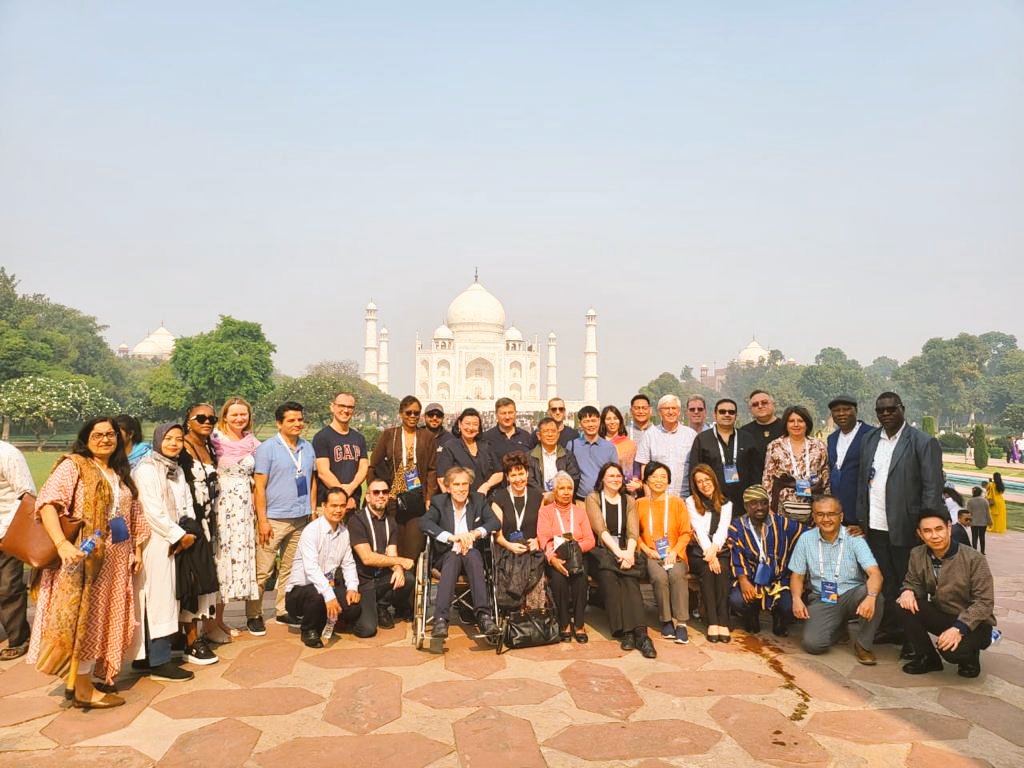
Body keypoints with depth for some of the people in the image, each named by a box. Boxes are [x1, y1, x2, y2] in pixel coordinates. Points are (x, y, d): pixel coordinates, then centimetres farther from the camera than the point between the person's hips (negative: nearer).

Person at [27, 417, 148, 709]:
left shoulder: (120, 474, 16)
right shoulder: (73, 466, -6)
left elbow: (133, 514, 20)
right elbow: (47, 502, -20)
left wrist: (137, 548, 11)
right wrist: (61, 543, -30)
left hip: (115, 560, 7)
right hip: (83, 558, -7)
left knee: (104, 618, 11)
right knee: (82, 618, -2)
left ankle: (79, 680, 23)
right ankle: (83, 689, 7)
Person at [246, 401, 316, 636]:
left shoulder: (308, 448, 10)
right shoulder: (267, 448, -5)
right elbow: (259, 487, -8)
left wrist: (313, 511, 10)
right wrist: (262, 520, -12)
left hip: (301, 519, 5)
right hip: (274, 519, -5)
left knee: (290, 568, 12)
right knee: (262, 571, -2)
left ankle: (284, 610, 23)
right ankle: (253, 615, 10)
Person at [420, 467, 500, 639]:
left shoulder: (479, 499, 8)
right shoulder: (438, 501, 4)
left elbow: (495, 522, -5)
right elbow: (425, 523, -14)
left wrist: (475, 533, -24)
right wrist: (452, 537, -27)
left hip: (473, 554, 1)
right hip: (446, 555, -1)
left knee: (473, 555, -33)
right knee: (453, 558, -34)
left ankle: (483, 614, -41)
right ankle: (440, 619, -43)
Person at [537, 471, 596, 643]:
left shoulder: (580, 511, 17)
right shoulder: (545, 511, 10)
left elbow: (590, 540, 6)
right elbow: (543, 539, -6)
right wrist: (553, 558, -24)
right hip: (555, 558, -1)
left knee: (580, 575, -31)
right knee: (558, 577, -33)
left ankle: (579, 624, -22)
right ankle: (564, 624, -20)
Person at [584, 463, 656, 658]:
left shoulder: (629, 501, 18)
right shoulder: (593, 498, 8)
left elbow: (633, 532, 5)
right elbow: (600, 529, -6)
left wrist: (629, 553, -15)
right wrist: (618, 552, -20)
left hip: (625, 552, 2)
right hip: (600, 552, -2)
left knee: (630, 579, -29)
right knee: (608, 577, -33)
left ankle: (639, 632, -39)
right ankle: (624, 632, -32)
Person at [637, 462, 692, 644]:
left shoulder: (677, 502, 11)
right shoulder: (640, 504, 11)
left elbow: (686, 532, 6)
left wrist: (675, 551, -8)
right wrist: (646, 549, -8)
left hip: (674, 554, 0)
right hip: (651, 555, 0)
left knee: (677, 575, -31)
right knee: (659, 577, -30)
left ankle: (680, 622, -25)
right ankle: (666, 620, -14)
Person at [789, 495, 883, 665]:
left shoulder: (854, 538, -7)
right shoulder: (806, 539, 0)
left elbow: (875, 573, -19)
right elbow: (797, 575, 6)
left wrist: (871, 597, -40)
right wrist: (797, 598, -14)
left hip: (852, 595, -1)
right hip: (822, 600, 1)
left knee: (874, 594, -34)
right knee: (812, 644, -22)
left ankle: (863, 645, -10)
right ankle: (838, 624, 15)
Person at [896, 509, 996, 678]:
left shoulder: (974, 559, -19)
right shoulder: (917, 555, -6)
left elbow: (984, 602, -20)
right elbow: (913, 583, 6)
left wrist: (959, 628, -32)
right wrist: (908, 591, -21)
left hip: (973, 623, -5)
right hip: (940, 616, 5)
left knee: (952, 650, -34)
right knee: (903, 606, -22)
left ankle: (970, 656, 7)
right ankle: (928, 658, 0)